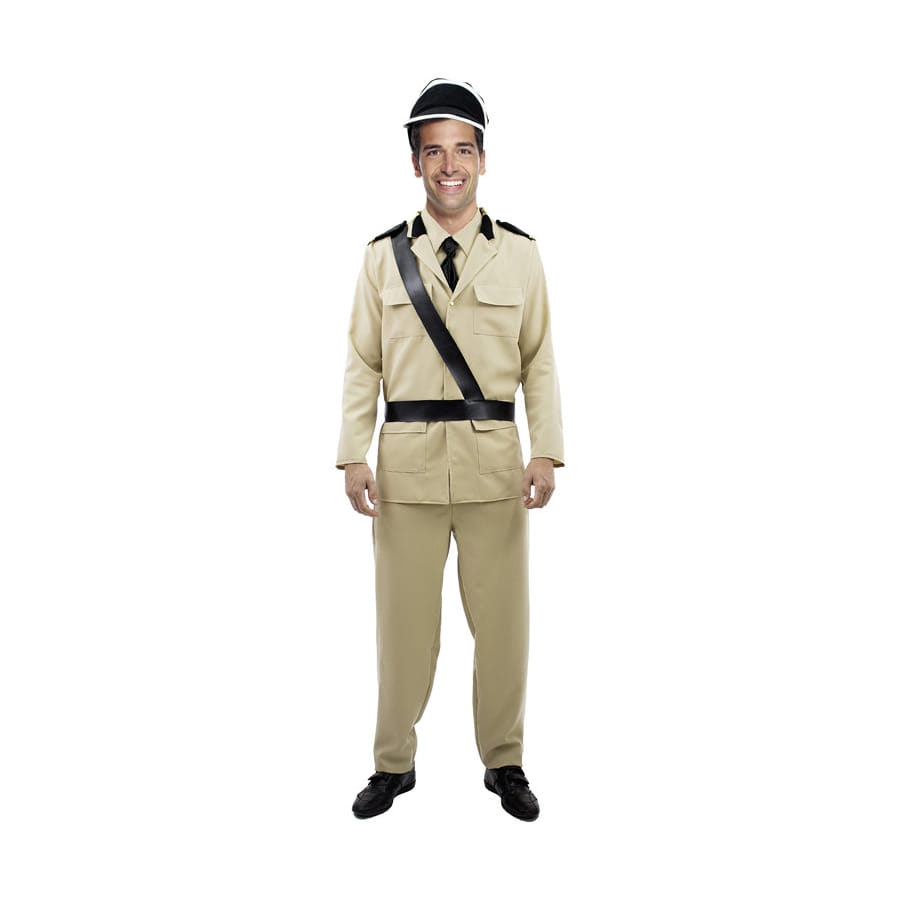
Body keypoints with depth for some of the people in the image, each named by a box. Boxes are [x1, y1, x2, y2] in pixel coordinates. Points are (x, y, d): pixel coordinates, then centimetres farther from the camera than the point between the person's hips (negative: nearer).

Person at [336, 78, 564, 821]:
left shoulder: (520, 255, 5)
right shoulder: (384, 257, 6)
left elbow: (541, 362, 4)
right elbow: (363, 365, 4)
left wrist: (548, 454, -6)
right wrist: (353, 458, -3)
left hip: (495, 458, 0)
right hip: (407, 458, 0)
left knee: (502, 618, 7)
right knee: (403, 619, 7)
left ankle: (505, 762, 26)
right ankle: (395, 764, 25)